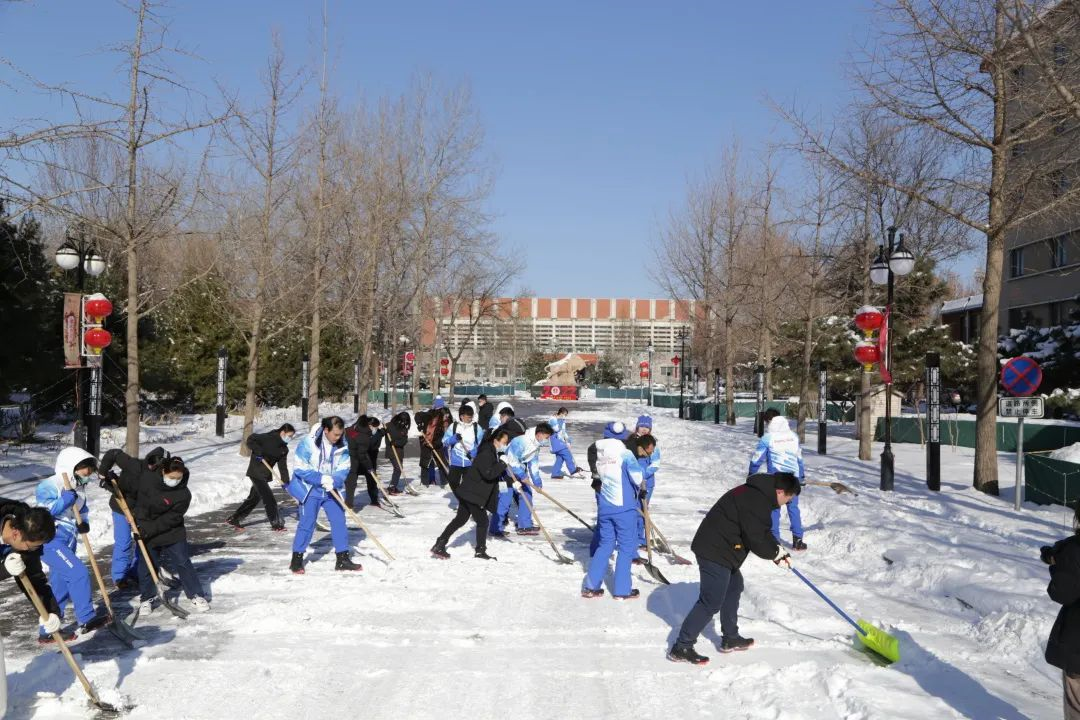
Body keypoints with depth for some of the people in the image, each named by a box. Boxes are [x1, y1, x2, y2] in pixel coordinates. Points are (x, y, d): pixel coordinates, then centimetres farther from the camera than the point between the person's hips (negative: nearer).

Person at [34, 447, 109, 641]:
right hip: (50, 540, -9)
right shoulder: (49, 486, -14)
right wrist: (64, 501, -26)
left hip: (67, 542, 9)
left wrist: (84, 523, 2)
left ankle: (47, 632, 21)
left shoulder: (78, 489, 11)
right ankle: (86, 619, -10)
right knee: (79, 574, -18)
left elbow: (82, 510, 23)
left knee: (60, 588, 12)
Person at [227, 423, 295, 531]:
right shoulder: (268, 438, -16)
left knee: (254, 498, 14)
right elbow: (250, 439, -18)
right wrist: (258, 452, -28)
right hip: (256, 473, -9)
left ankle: (233, 519, 25)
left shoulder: (284, 449, 6)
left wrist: (286, 482, -4)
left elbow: (283, 466, 5)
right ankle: (276, 524, 3)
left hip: (265, 475, 9)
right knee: (269, 498, -7)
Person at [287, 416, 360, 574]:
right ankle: (297, 559, 8)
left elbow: (344, 469, -4)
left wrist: (333, 481, -24)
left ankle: (343, 559, 12)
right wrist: (321, 479, -26)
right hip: (310, 489, -5)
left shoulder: (342, 446, -7)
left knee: (339, 521, 3)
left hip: (331, 490, 5)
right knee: (307, 523, -6)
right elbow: (301, 469, -19)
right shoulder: (308, 443, -20)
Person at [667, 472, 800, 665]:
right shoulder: (756, 501, -22)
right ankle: (681, 648, -3)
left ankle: (730, 639, 36)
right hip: (715, 552, -11)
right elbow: (756, 539, -21)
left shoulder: (757, 493, 12)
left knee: (734, 588, 24)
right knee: (711, 602, -8)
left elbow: (761, 532, 19)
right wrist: (776, 553, -3)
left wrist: (778, 551, 7)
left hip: (719, 548, 11)